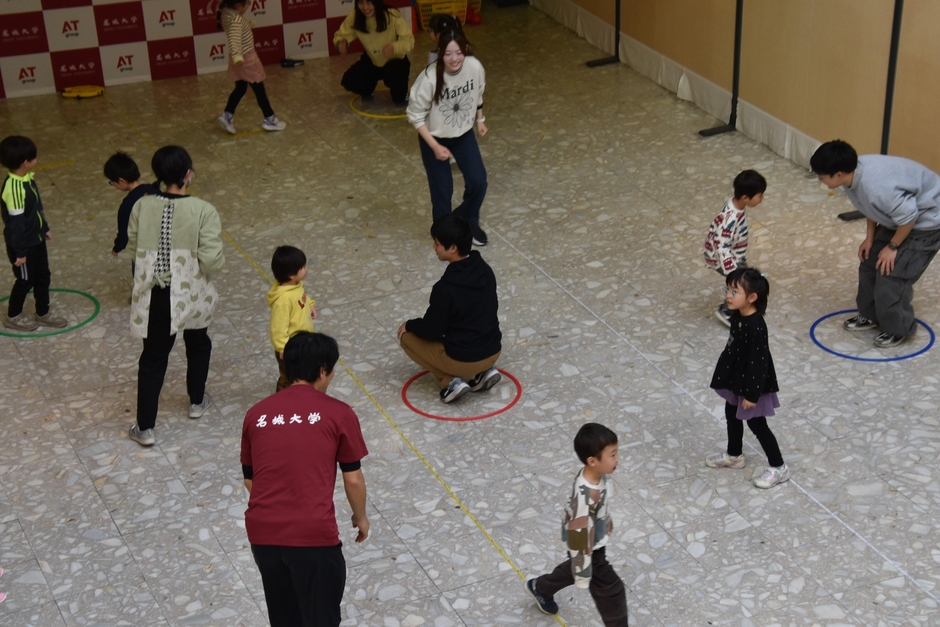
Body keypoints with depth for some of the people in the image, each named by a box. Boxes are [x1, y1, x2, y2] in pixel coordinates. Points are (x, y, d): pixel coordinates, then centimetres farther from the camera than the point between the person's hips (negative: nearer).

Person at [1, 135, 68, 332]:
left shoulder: (27, 177, -3)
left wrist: (45, 228, 21)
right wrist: (20, 251, -21)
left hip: (36, 239, 9)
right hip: (24, 244, -9)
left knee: (43, 276, 19)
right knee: (25, 280, 11)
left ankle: (43, 313, 36)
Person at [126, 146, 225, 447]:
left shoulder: (142, 206, -9)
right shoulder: (203, 211, -20)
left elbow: (133, 248, 3)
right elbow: (211, 261, -22)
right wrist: (219, 260, 1)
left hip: (153, 296, 1)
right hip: (191, 295, -1)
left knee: (153, 357, 12)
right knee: (197, 345, 27)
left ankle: (145, 427, 15)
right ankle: (197, 402, 45)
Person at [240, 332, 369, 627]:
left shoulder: (256, 414, 10)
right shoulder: (338, 413, -2)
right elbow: (353, 479, 3)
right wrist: (361, 517, 21)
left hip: (261, 531, 4)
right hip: (313, 533, -4)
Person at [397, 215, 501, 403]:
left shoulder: (445, 287, -24)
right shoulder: (485, 270, -2)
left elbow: (431, 330, -14)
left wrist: (409, 324, 7)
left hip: (463, 360, -6)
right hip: (493, 352, 6)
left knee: (407, 335, 12)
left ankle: (451, 381, 2)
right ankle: (483, 372, 13)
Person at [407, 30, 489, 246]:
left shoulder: (475, 67, -20)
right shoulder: (429, 78, -32)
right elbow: (415, 116, -20)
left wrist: (480, 119, 17)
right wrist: (435, 146, -21)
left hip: (464, 134, 4)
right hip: (435, 138, -4)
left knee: (478, 181, 4)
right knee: (442, 189, 4)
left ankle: (468, 222, 33)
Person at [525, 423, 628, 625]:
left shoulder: (596, 476, -15)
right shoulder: (585, 496, -41)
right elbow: (580, 536, -31)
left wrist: (608, 525, 23)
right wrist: (583, 575, -21)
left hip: (596, 542, 9)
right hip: (589, 550, -9)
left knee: (574, 568, 34)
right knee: (612, 591, 5)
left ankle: (540, 587, 60)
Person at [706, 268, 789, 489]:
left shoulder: (755, 327, -32)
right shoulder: (737, 316, -4)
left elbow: (758, 361, -27)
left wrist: (752, 393, -23)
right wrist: (727, 377, 20)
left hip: (752, 382, -9)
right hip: (736, 379, 9)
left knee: (756, 423, 3)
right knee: (731, 415, 23)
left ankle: (779, 467, 17)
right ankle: (734, 456, 45)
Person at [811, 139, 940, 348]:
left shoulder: (877, 187, -40)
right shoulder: (855, 173, -12)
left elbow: (908, 216, -29)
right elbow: (871, 207, 7)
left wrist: (892, 247, -16)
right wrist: (870, 238, 5)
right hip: (902, 213, 9)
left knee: (891, 275, -8)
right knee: (869, 262, 12)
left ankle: (899, 329, 12)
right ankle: (871, 315, 31)